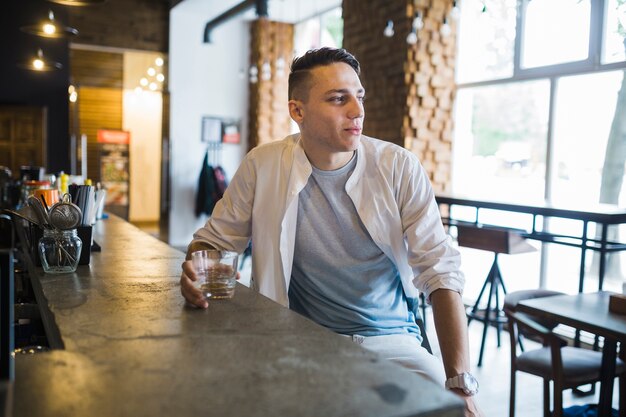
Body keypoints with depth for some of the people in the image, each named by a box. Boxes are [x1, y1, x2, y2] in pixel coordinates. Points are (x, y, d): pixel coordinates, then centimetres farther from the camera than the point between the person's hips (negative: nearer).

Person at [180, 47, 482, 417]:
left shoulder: (399, 168, -6)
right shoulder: (262, 166, -5)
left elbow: (440, 271, -9)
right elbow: (214, 239, 8)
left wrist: (462, 383, -19)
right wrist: (197, 270, -17)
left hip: (390, 340, 1)